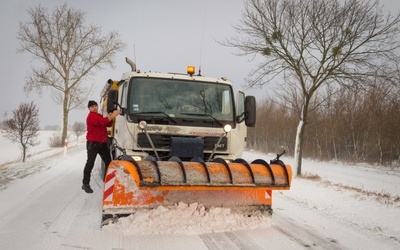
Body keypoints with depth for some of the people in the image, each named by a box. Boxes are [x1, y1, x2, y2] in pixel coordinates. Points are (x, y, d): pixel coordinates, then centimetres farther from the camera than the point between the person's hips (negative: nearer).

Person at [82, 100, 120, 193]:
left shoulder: (100, 116, 22)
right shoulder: (91, 116, -10)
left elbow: (109, 124, 15)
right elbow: (102, 122, -25)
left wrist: (111, 116, -2)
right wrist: (113, 116, -21)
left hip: (102, 143, 9)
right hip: (93, 143, -9)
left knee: (109, 162, 9)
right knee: (90, 163, -7)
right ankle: (85, 184, -2)